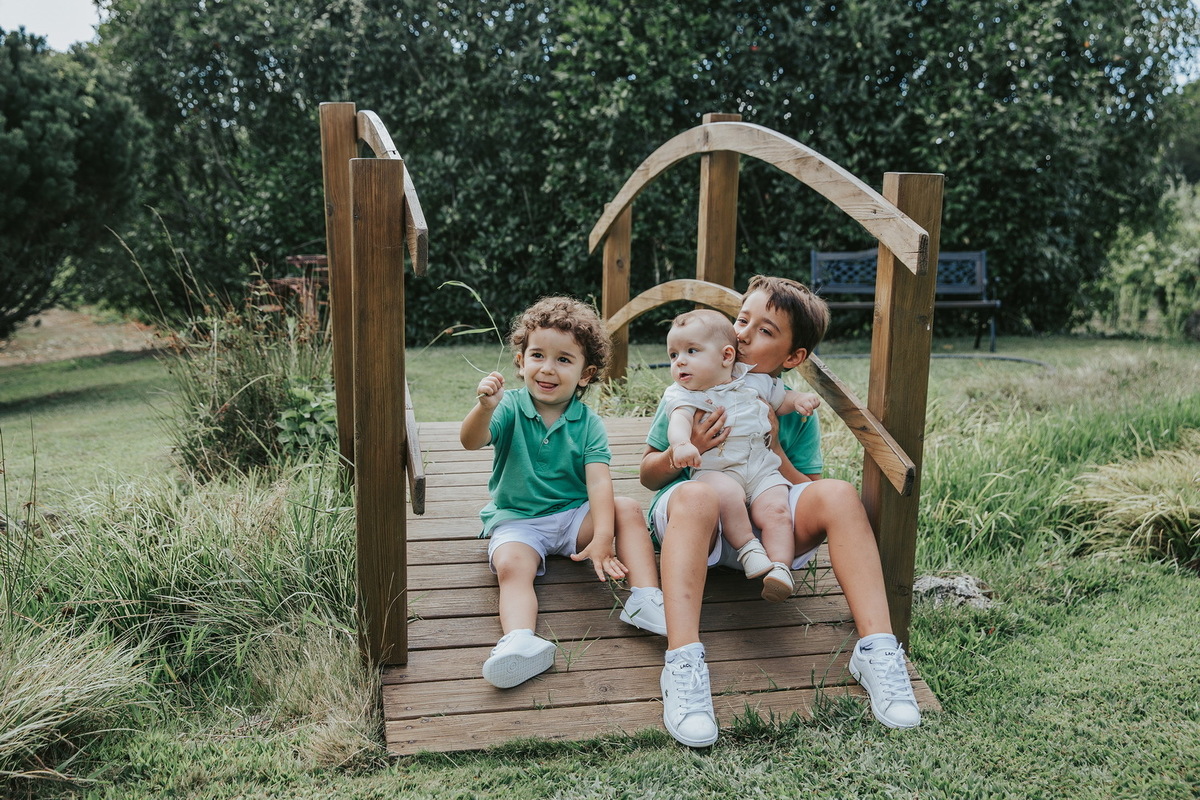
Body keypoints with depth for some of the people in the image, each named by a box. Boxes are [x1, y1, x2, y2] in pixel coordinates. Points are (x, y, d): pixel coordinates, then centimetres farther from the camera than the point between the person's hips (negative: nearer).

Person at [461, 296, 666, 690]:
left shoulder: (588, 423, -2)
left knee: (629, 510, -18)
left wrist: (602, 538, -30)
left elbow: (599, 481, -15)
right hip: (517, 522, -2)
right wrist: (484, 409, -47)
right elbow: (471, 441, -24)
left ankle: (646, 600, -25)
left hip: (574, 515, 2)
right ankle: (520, 640, -52)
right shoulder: (510, 406, -6)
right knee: (510, 564, -31)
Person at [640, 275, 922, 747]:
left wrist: (775, 451, -10)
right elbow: (648, 474, 6)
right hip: (693, 521, -2)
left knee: (839, 495, -24)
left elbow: (808, 491, 6)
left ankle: (877, 648, -26)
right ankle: (683, 663, -49)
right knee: (695, 496, -38)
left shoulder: (795, 411, 8)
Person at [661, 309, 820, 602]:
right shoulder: (682, 394, 3)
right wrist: (682, 443, -42)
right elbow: (679, 420, -19)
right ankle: (748, 549, -19)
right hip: (715, 470, -2)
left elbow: (781, 400, 29)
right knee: (727, 494, -34)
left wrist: (799, 400, 5)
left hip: (762, 469, 3)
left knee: (776, 509, -23)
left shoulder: (754, 381, 13)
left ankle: (780, 567, -22)